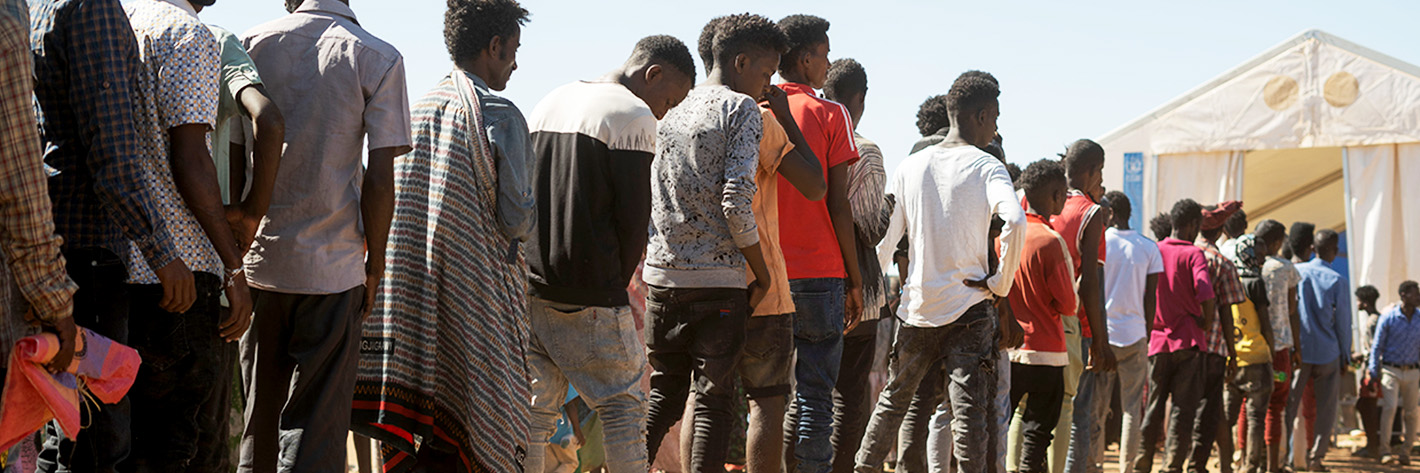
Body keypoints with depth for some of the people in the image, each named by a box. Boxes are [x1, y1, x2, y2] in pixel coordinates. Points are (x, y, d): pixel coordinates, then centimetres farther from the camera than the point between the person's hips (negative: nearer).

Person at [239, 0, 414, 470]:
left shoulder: (250, 45, 3)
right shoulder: (378, 59, -4)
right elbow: (380, 179, -9)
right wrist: (375, 263, 3)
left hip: (256, 260, 3)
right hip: (332, 265, -3)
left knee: (256, 421, 14)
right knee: (315, 430, 2)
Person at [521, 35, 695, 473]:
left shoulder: (549, 104, 18)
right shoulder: (634, 115, -7)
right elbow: (634, 217, -11)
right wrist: (617, 284, 3)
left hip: (529, 288, 7)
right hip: (588, 297, -7)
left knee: (535, 409, 9)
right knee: (623, 404, 2)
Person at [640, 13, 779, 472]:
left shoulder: (671, 113, 15)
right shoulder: (741, 109, -6)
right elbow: (737, 200, -15)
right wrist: (762, 272, -6)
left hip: (661, 274, 6)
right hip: (717, 278, -6)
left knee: (664, 392, 14)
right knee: (713, 399, 1)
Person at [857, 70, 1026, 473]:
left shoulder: (910, 167, 7)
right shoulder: (986, 167, -6)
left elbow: (885, 240, 8)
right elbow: (1014, 221, -24)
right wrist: (1001, 284, -12)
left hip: (917, 307, 4)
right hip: (970, 308, -4)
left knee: (893, 400, 19)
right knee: (970, 410, -5)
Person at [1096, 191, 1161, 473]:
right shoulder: (1149, 248, 4)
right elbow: (1151, 300, 4)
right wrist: (1146, 338, 14)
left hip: (1101, 333, -1)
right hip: (1134, 334, 1)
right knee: (1132, 406, 4)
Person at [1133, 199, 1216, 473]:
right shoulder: (1193, 253, -6)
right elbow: (1204, 290, -20)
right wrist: (1207, 320, -4)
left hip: (1157, 340, 4)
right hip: (1188, 341, -4)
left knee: (1153, 407, 11)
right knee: (1183, 408, 1)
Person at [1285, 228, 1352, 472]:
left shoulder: (1295, 272, -1)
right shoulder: (1338, 281, -7)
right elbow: (1343, 322, -2)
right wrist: (1345, 357, 9)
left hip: (1298, 350, 2)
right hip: (1327, 352, -2)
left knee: (1289, 404, 6)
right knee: (1326, 408, 9)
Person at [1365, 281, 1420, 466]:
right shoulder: (1388, 318, -5)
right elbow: (1377, 346, 0)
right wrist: (1373, 372, -4)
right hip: (1390, 370, -4)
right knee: (1389, 407, -17)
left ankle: (1404, 451, 16)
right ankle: (1385, 451, -13)